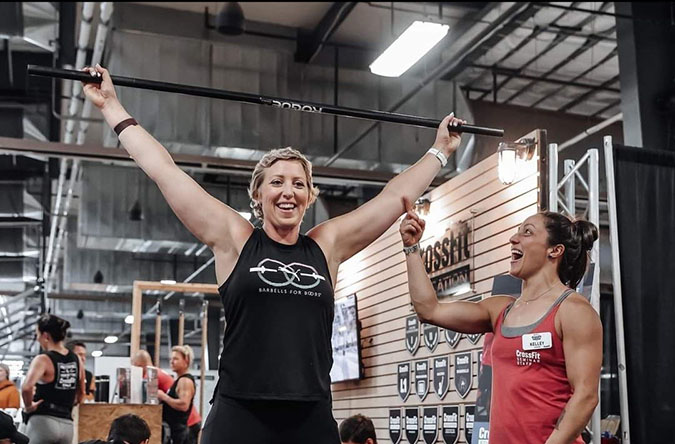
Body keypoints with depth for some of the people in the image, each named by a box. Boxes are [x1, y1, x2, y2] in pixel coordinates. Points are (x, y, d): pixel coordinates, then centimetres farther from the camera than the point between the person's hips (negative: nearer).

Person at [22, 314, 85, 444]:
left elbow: (27, 387, -28)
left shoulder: (43, 359, -10)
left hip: (43, 421, -6)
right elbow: (80, 395, 20)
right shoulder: (76, 360, 10)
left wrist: (28, 406, -12)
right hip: (67, 424, 6)